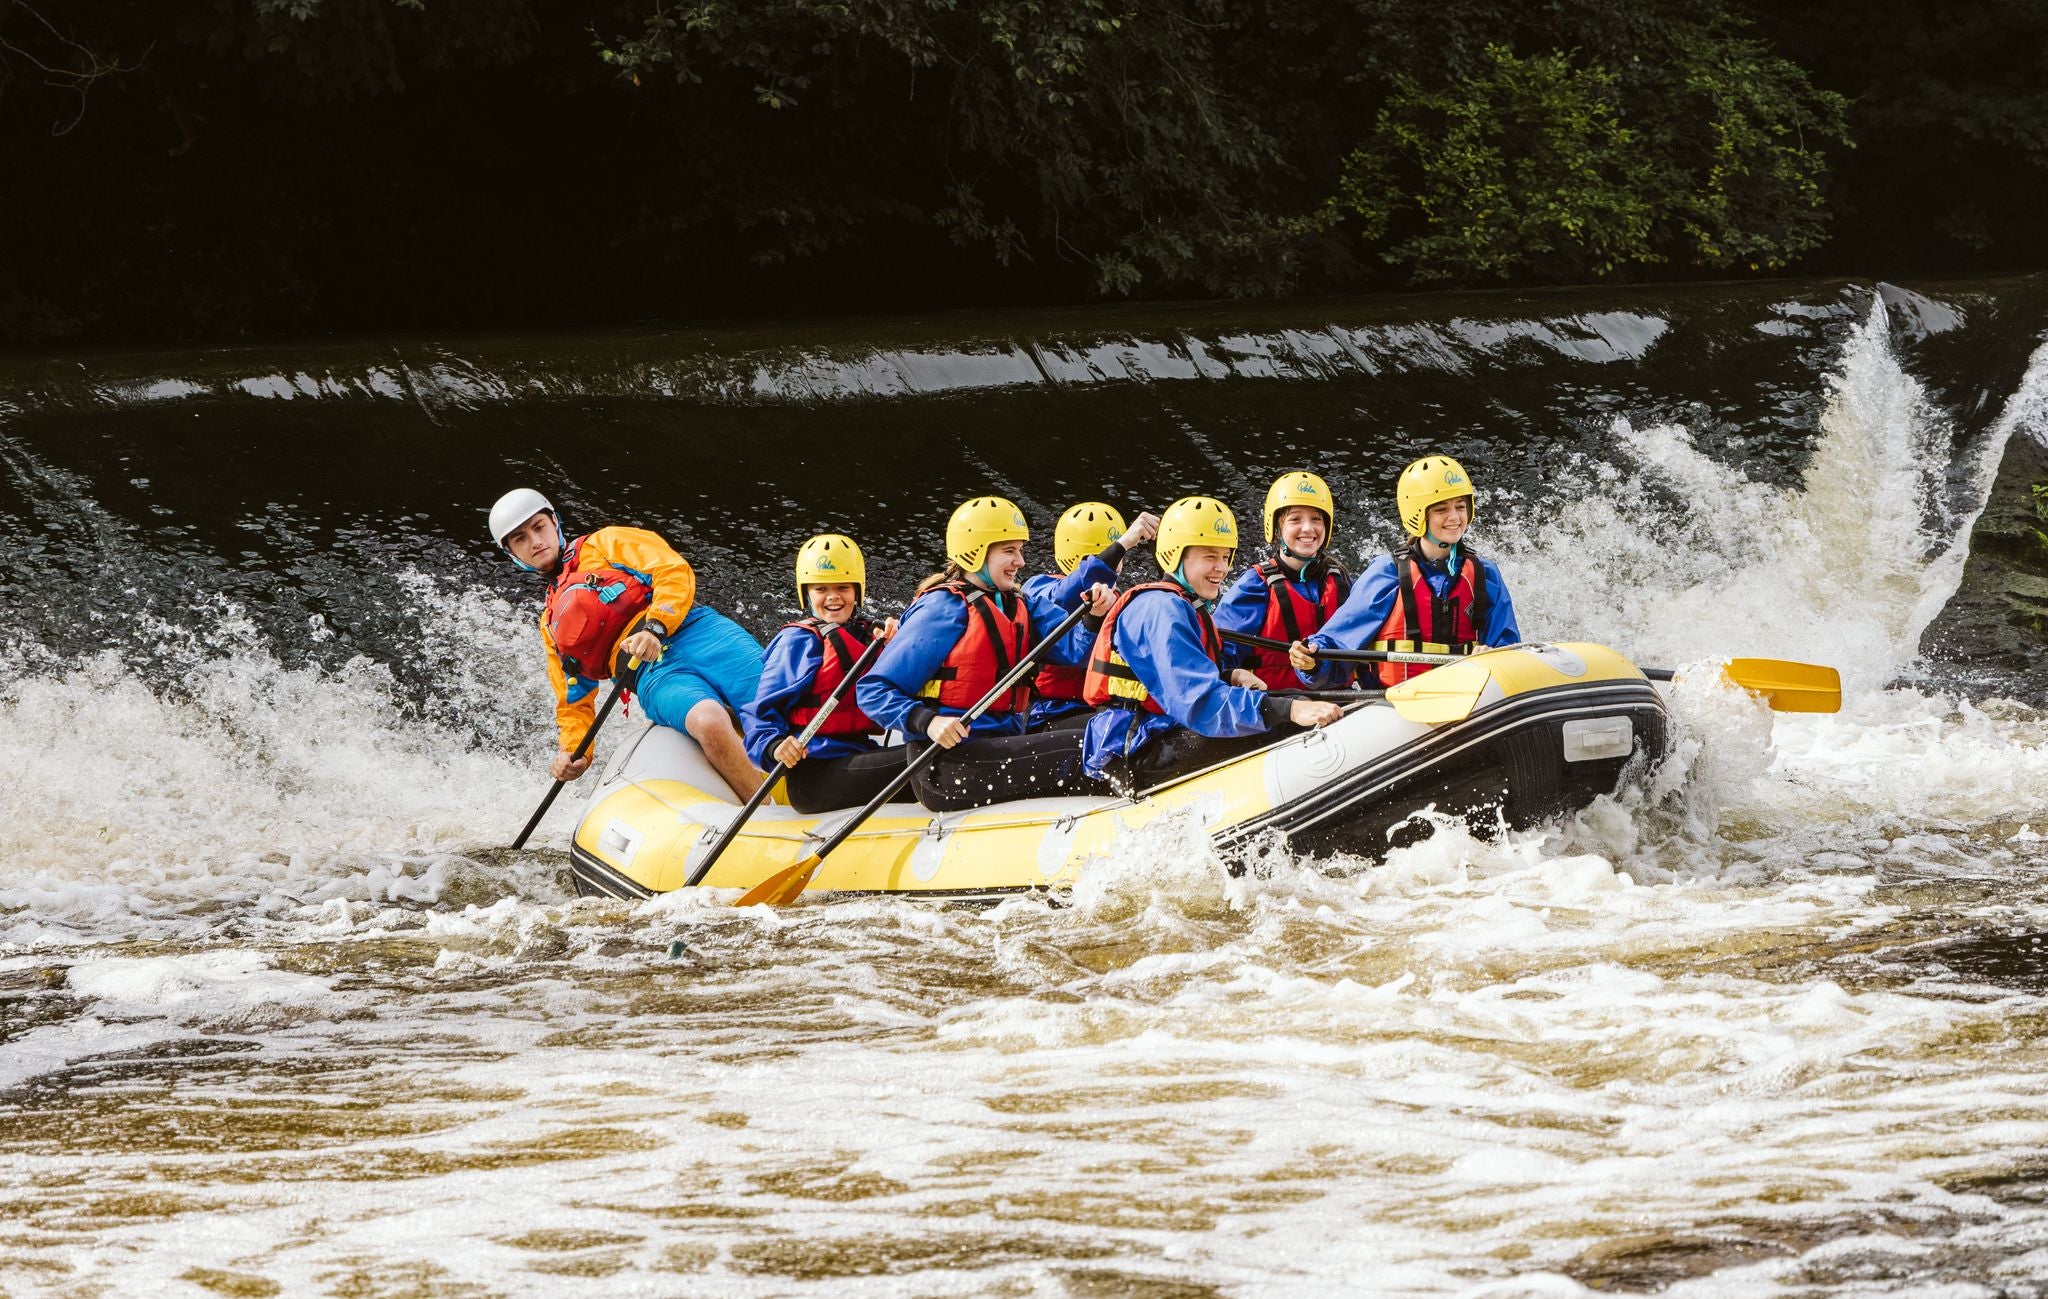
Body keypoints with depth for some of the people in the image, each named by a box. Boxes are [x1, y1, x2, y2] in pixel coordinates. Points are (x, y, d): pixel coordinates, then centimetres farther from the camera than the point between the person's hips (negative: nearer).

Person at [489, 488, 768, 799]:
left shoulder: (606, 545, 20)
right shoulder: (551, 624, 30)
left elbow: (675, 573, 3)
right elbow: (573, 701, 28)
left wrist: (654, 627, -15)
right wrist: (573, 751, 6)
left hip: (697, 634, -1)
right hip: (653, 676, 1)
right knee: (708, 722, -35)